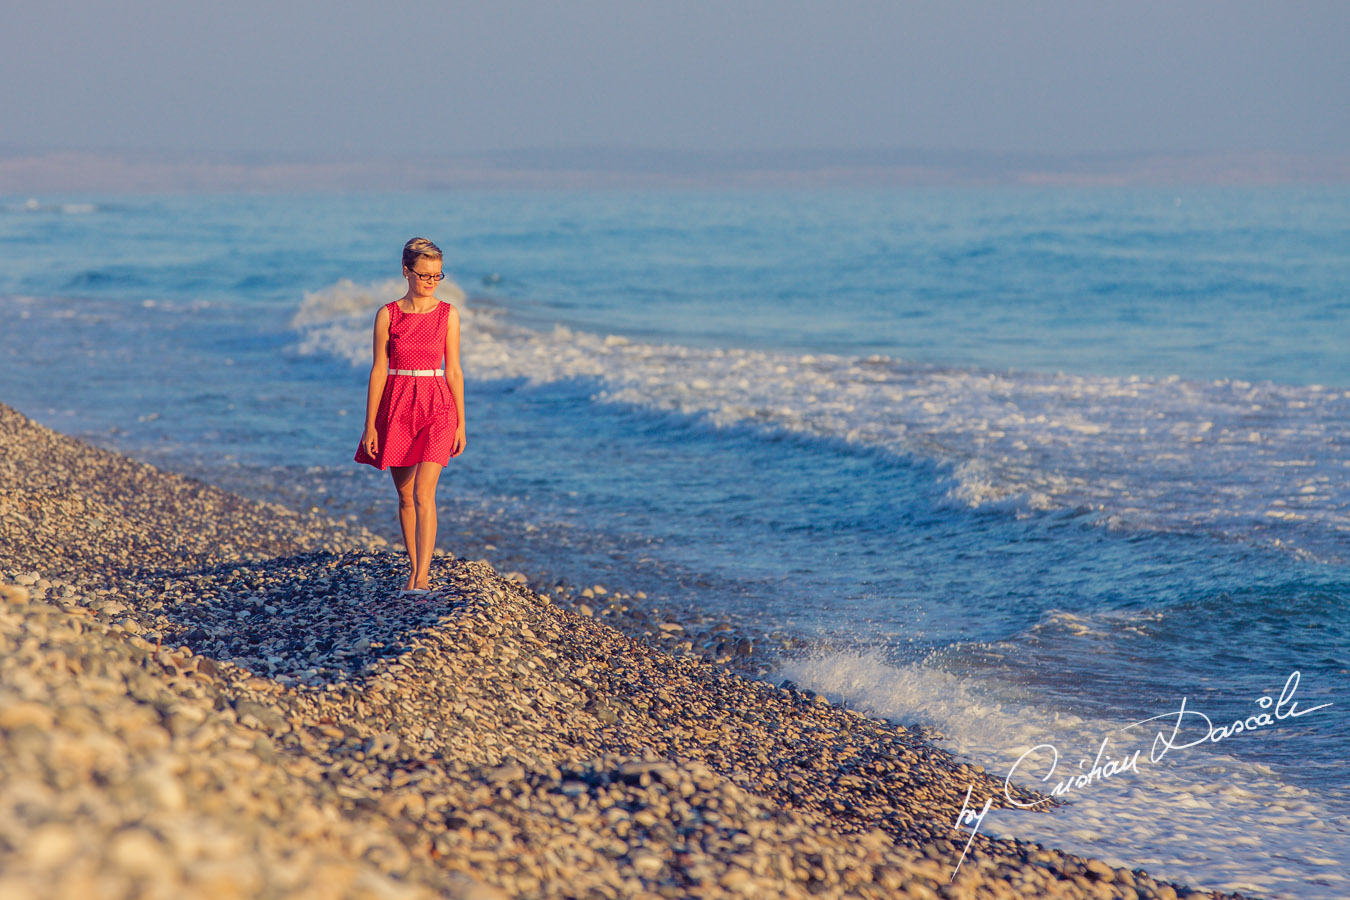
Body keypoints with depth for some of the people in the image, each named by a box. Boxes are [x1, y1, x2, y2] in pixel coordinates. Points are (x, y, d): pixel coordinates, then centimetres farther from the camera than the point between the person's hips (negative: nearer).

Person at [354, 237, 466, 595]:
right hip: (397, 407, 2)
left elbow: (453, 370, 5)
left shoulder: (448, 314, 2)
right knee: (405, 495, 10)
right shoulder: (387, 315, 0)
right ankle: (416, 568, 25)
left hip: (436, 407, -1)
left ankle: (420, 578, -19)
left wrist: (461, 424, 3)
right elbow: (378, 371, 1)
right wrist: (370, 425, -2)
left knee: (423, 494, -14)